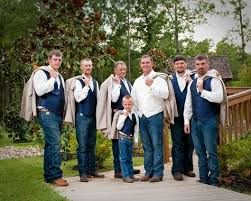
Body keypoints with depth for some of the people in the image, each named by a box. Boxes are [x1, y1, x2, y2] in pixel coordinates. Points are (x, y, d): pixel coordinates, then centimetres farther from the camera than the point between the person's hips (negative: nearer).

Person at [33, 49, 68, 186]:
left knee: (51, 145, 11)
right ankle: (55, 175, -9)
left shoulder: (60, 76, 20)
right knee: (55, 144, -14)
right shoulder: (41, 73, -3)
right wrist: (52, 78, -12)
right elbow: (40, 91, -18)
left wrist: (63, 113, 19)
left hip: (58, 115, 8)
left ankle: (49, 175, 17)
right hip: (47, 113, -8)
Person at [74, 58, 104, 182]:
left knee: (92, 145, 10)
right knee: (82, 145, -4)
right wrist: (86, 86, -14)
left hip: (93, 116, 6)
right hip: (82, 116, -6)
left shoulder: (95, 82, 15)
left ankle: (92, 170, 17)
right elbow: (78, 98, -16)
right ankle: (83, 173, 1)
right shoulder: (78, 82, -4)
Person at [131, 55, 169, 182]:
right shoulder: (137, 81, 16)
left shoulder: (158, 78, -2)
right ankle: (148, 171, 16)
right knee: (146, 146, 9)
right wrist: (137, 113, 15)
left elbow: (165, 94, -15)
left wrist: (152, 86, -22)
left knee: (157, 145, -5)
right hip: (142, 117, 6)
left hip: (155, 115, -5)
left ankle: (158, 173, 0)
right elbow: (134, 99, 22)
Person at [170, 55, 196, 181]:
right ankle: (177, 170, 5)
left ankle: (188, 168, 22)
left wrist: (190, 82, -17)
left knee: (190, 143, 10)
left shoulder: (192, 77, 2)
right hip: (176, 116, -1)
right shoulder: (170, 79, 3)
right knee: (177, 144, 1)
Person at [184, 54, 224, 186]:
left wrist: (202, 90, -13)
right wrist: (186, 121, 8)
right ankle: (203, 179, 19)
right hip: (195, 121, 6)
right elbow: (188, 103, 14)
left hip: (209, 121, -5)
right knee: (200, 152, 10)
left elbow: (219, 98, -19)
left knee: (211, 152, -3)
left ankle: (214, 181, 6)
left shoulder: (213, 80, -4)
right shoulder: (192, 83, 14)